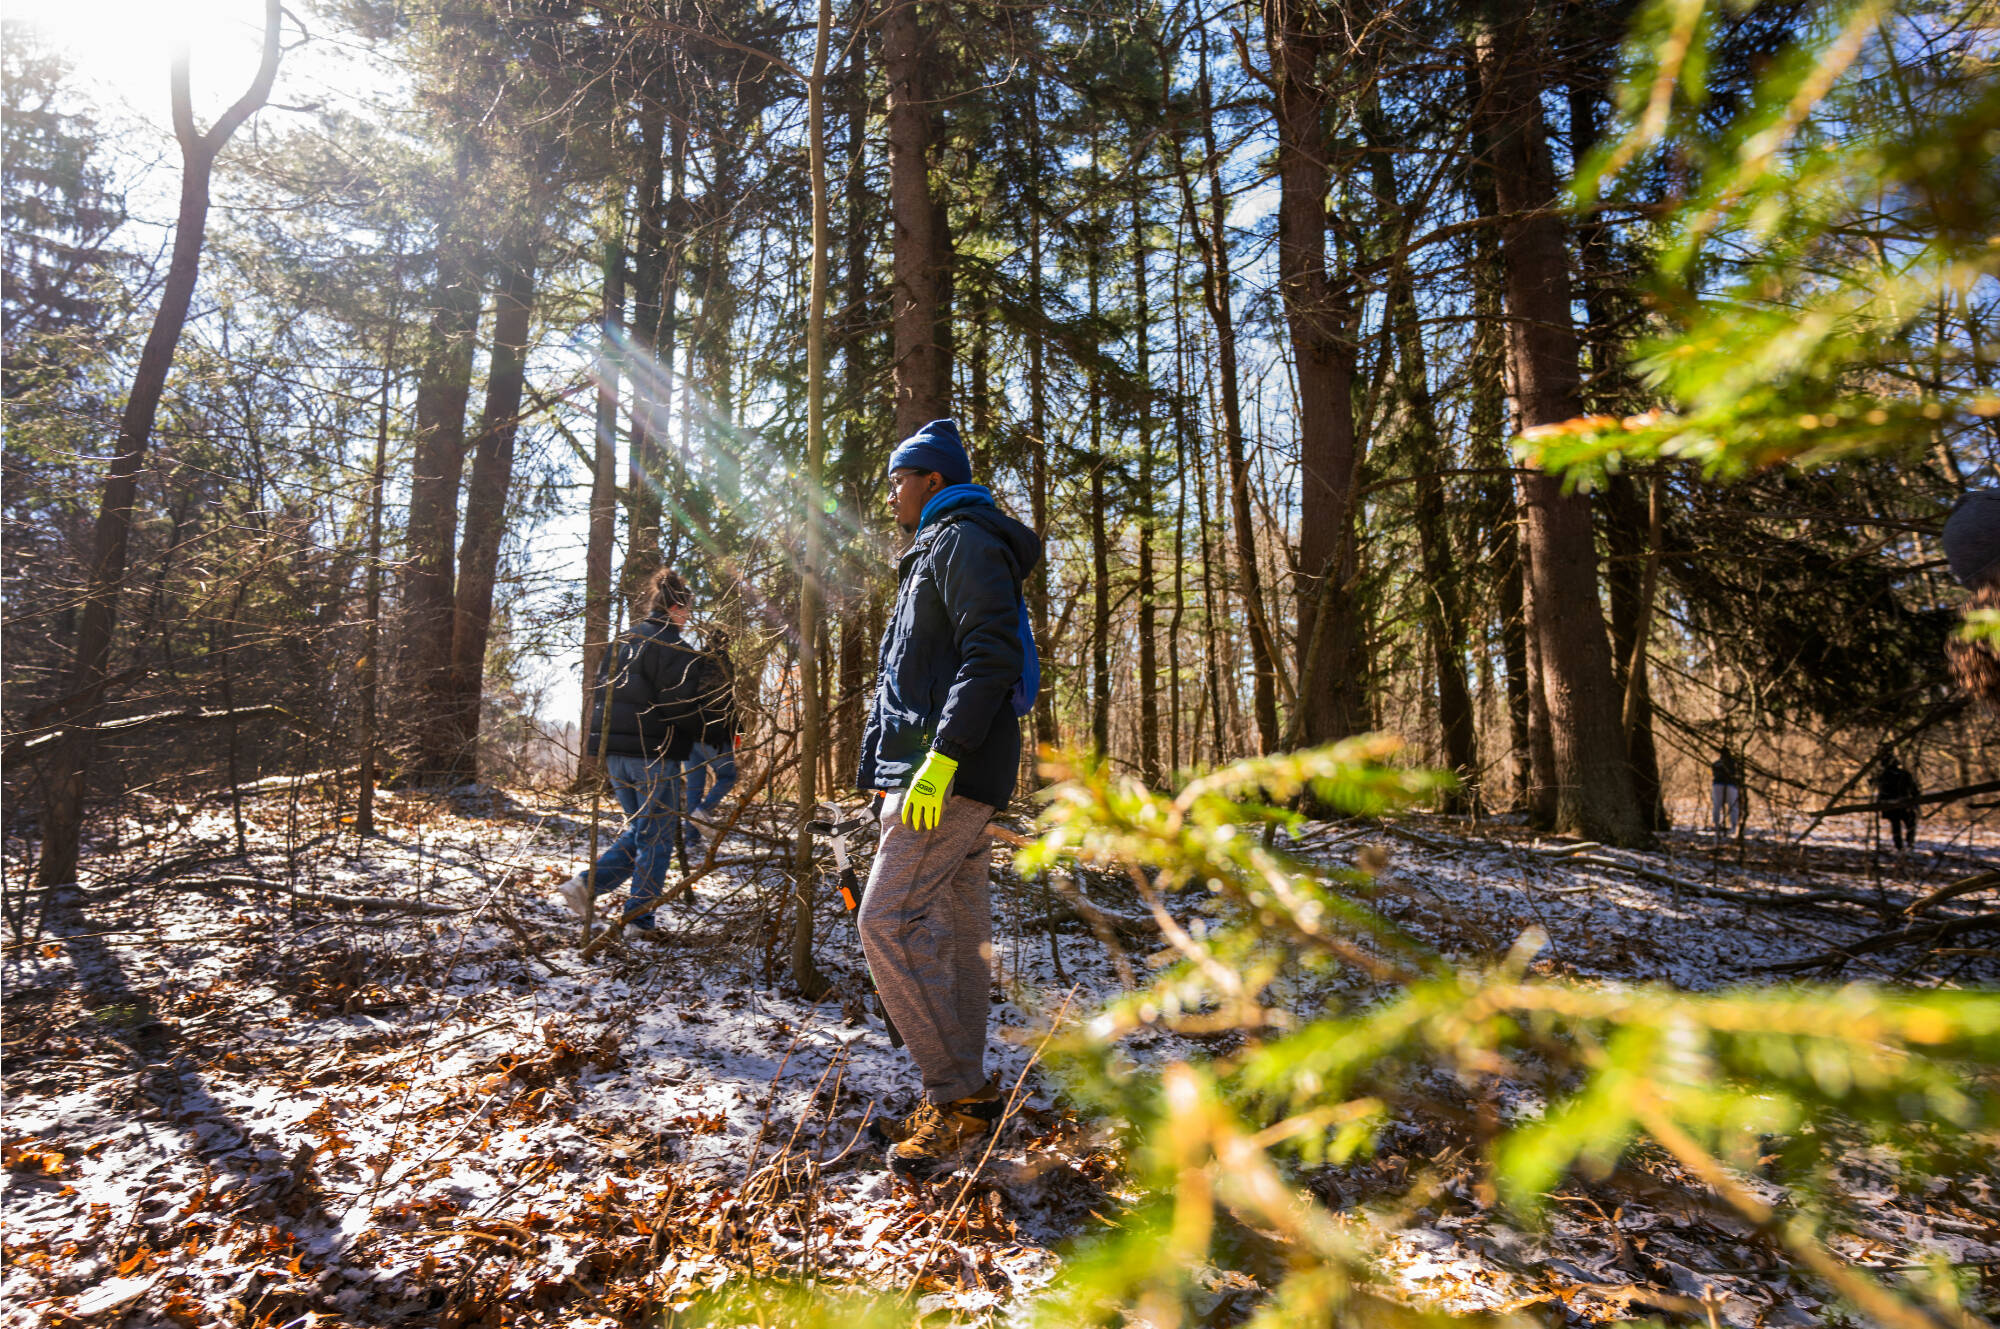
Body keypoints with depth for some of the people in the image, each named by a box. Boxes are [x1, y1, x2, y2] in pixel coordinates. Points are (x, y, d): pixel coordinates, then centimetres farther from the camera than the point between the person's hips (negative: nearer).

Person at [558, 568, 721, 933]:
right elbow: (679, 707, -18)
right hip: (655, 755, -8)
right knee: (657, 838, 4)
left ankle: (586, 883, 6)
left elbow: (601, 693, 17)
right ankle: (640, 919, 8)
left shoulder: (622, 642, 13)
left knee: (638, 829, 20)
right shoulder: (672, 649, -12)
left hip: (615, 752, 8)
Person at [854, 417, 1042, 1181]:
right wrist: (897, 768, 25)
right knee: (956, 928, 9)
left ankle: (960, 1095, -8)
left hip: (951, 772, -10)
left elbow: (993, 654, -20)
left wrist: (941, 757, -26)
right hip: (953, 777, 10)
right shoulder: (934, 554, 27)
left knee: (889, 921, -14)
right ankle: (959, 1099, 16)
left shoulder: (964, 541, -5)